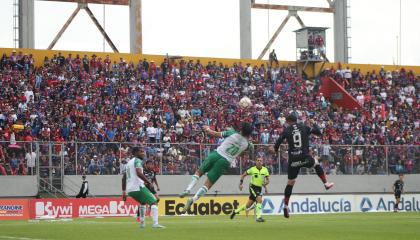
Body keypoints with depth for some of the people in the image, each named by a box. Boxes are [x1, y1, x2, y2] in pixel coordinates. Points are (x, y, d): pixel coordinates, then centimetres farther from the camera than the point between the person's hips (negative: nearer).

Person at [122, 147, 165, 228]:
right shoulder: (137, 160, -4)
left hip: (130, 189, 9)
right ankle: (155, 223, -22)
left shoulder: (128, 163, 22)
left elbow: (124, 178, 24)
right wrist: (148, 182, -15)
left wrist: (124, 192, 26)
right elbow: (139, 173, -23)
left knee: (143, 202, 33)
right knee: (153, 202, -6)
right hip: (138, 187, -9)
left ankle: (142, 223, 30)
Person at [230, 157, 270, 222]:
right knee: (259, 200, -27)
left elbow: (268, 180, 6)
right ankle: (258, 217, -25)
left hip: (259, 188, 5)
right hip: (253, 187, -5)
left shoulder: (265, 170, 2)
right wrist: (240, 183, -1)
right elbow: (243, 175, 6)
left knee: (248, 205, 10)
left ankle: (235, 211, 31)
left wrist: (265, 183, -15)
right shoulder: (252, 169, -4)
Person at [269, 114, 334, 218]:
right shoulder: (304, 127, 6)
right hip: (305, 157, 0)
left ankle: (286, 205, 8)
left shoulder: (286, 130, 4)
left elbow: (279, 141, -1)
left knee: (290, 183, 10)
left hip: (293, 160, 0)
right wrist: (313, 123, 31)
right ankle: (326, 183, 30)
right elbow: (318, 132, 12)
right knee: (316, 164, 33)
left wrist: (274, 149, 20)